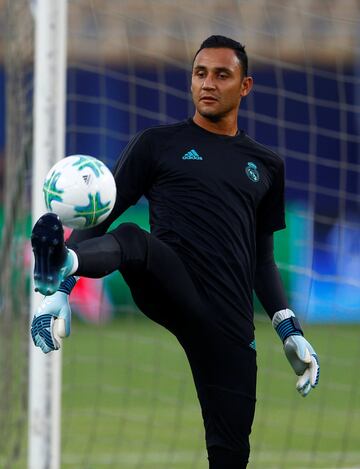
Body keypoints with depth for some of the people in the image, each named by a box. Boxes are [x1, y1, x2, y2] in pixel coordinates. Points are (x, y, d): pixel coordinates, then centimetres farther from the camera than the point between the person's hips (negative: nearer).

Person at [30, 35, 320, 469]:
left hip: (230, 325, 4)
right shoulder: (158, 144, 12)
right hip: (170, 288, -4)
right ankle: (58, 268, -68)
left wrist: (289, 330, 16)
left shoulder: (265, 165, 22)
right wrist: (61, 289, -8)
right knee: (133, 241, -37)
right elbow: (100, 216, 6)